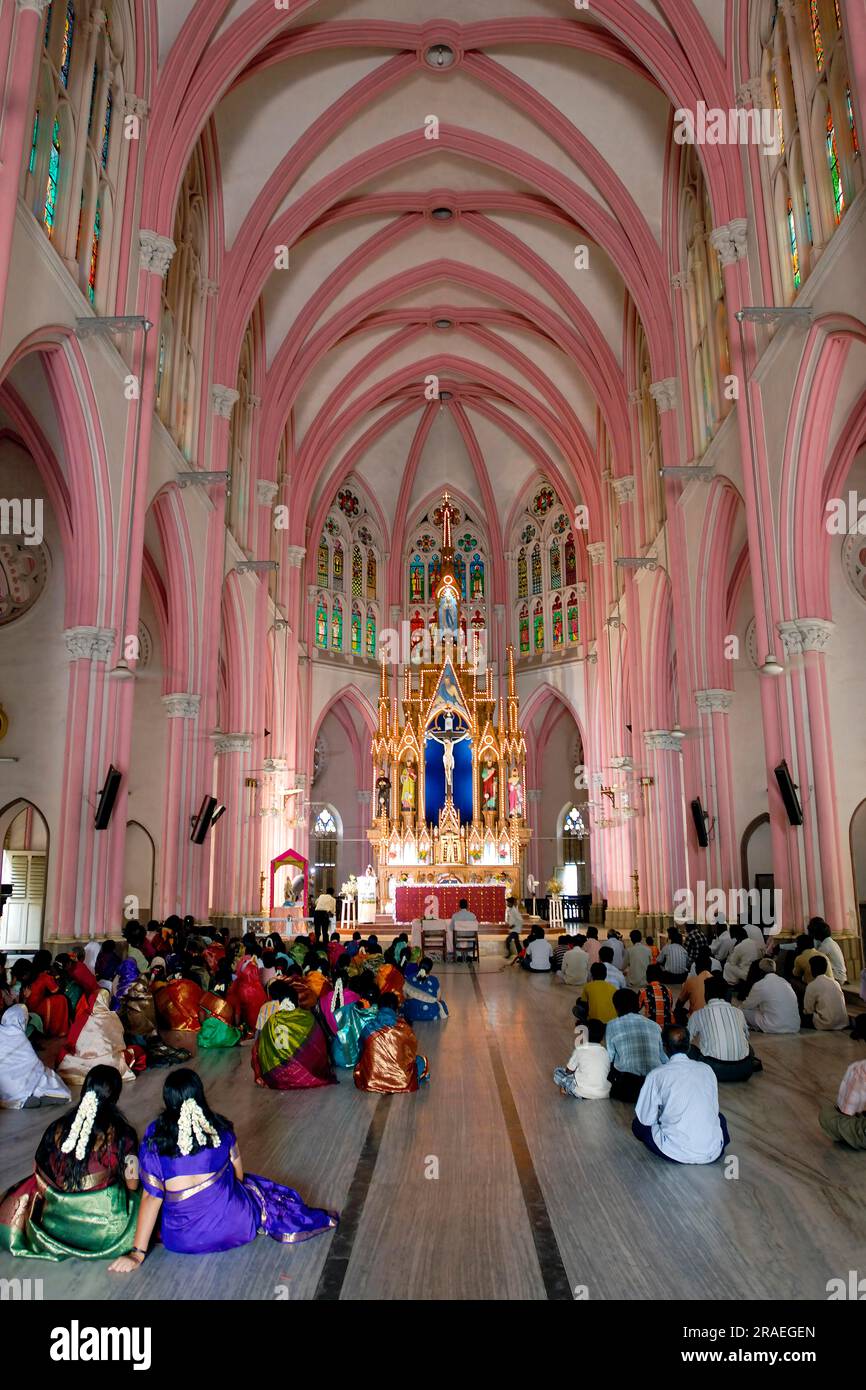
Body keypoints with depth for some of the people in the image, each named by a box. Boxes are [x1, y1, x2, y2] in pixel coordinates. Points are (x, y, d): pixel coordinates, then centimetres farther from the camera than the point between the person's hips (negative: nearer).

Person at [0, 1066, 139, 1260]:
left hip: (57, 1227, 0)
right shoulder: (122, 1133, -14)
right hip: (105, 1228, 0)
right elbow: (132, 1185, -6)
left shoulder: (57, 1128, -6)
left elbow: (41, 1176, 3)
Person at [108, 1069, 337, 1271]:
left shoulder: (154, 1137, -9)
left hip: (182, 1240, 1)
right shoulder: (219, 1128, -5)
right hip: (233, 1227, 0)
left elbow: (151, 1197, -11)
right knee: (255, 1188, 30)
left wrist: (137, 1253, -4)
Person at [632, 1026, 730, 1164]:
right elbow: (714, 1109, 15)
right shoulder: (707, 1069, 4)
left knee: (637, 1124, 20)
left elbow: (646, 1120, -1)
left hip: (677, 1153, -5)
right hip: (713, 1152, 5)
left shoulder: (657, 1075, -5)